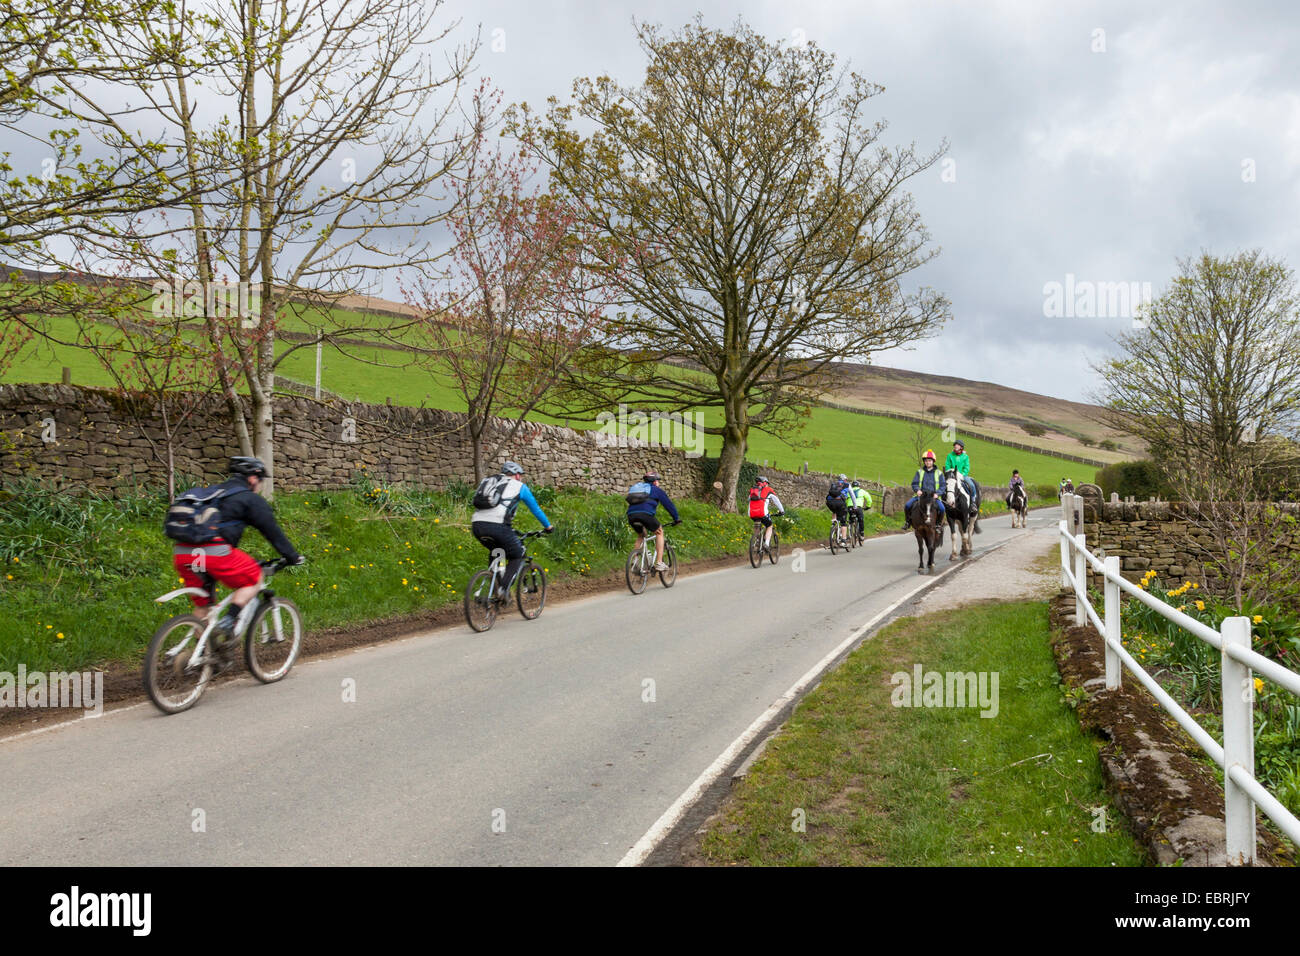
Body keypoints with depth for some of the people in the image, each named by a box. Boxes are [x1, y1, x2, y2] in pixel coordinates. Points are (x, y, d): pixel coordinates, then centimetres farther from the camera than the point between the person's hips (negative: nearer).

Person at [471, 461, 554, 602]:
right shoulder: (520, 486, 17)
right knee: (517, 557, 15)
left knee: (496, 552, 32)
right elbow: (536, 509, 26)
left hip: (477, 525, 5)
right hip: (498, 526, -5)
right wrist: (548, 526, 43)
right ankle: (503, 590, -4)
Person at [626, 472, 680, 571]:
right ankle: (659, 563, 9)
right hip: (645, 514, -5)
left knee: (641, 535, 30)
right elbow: (669, 504, 18)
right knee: (659, 533, 17)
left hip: (631, 515, 5)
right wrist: (677, 519, 27)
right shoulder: (657, 490, 19)